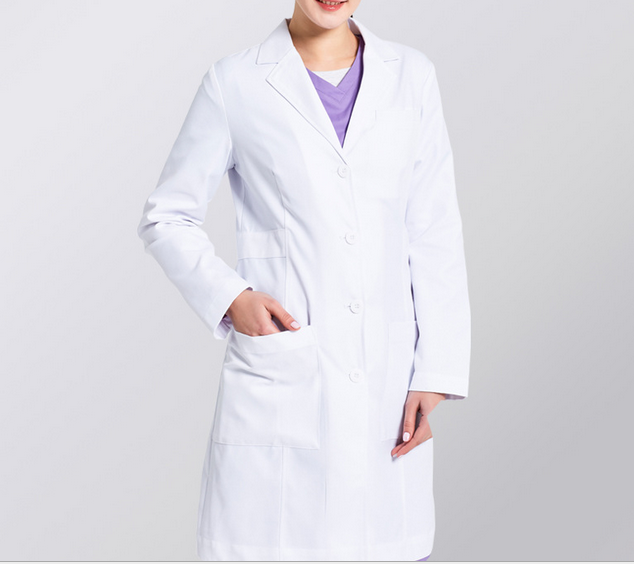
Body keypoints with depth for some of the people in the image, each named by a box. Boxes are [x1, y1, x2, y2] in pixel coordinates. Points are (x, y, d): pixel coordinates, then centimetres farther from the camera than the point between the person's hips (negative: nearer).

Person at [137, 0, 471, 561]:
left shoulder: (411, 75, 8)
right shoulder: (235, 83, 2)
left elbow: (434, 235, 7)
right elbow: (166, 218, 8)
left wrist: (436, 375, 1)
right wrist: (229, 297, -9)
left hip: (388, 382, 2)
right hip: (278, 385, -2)